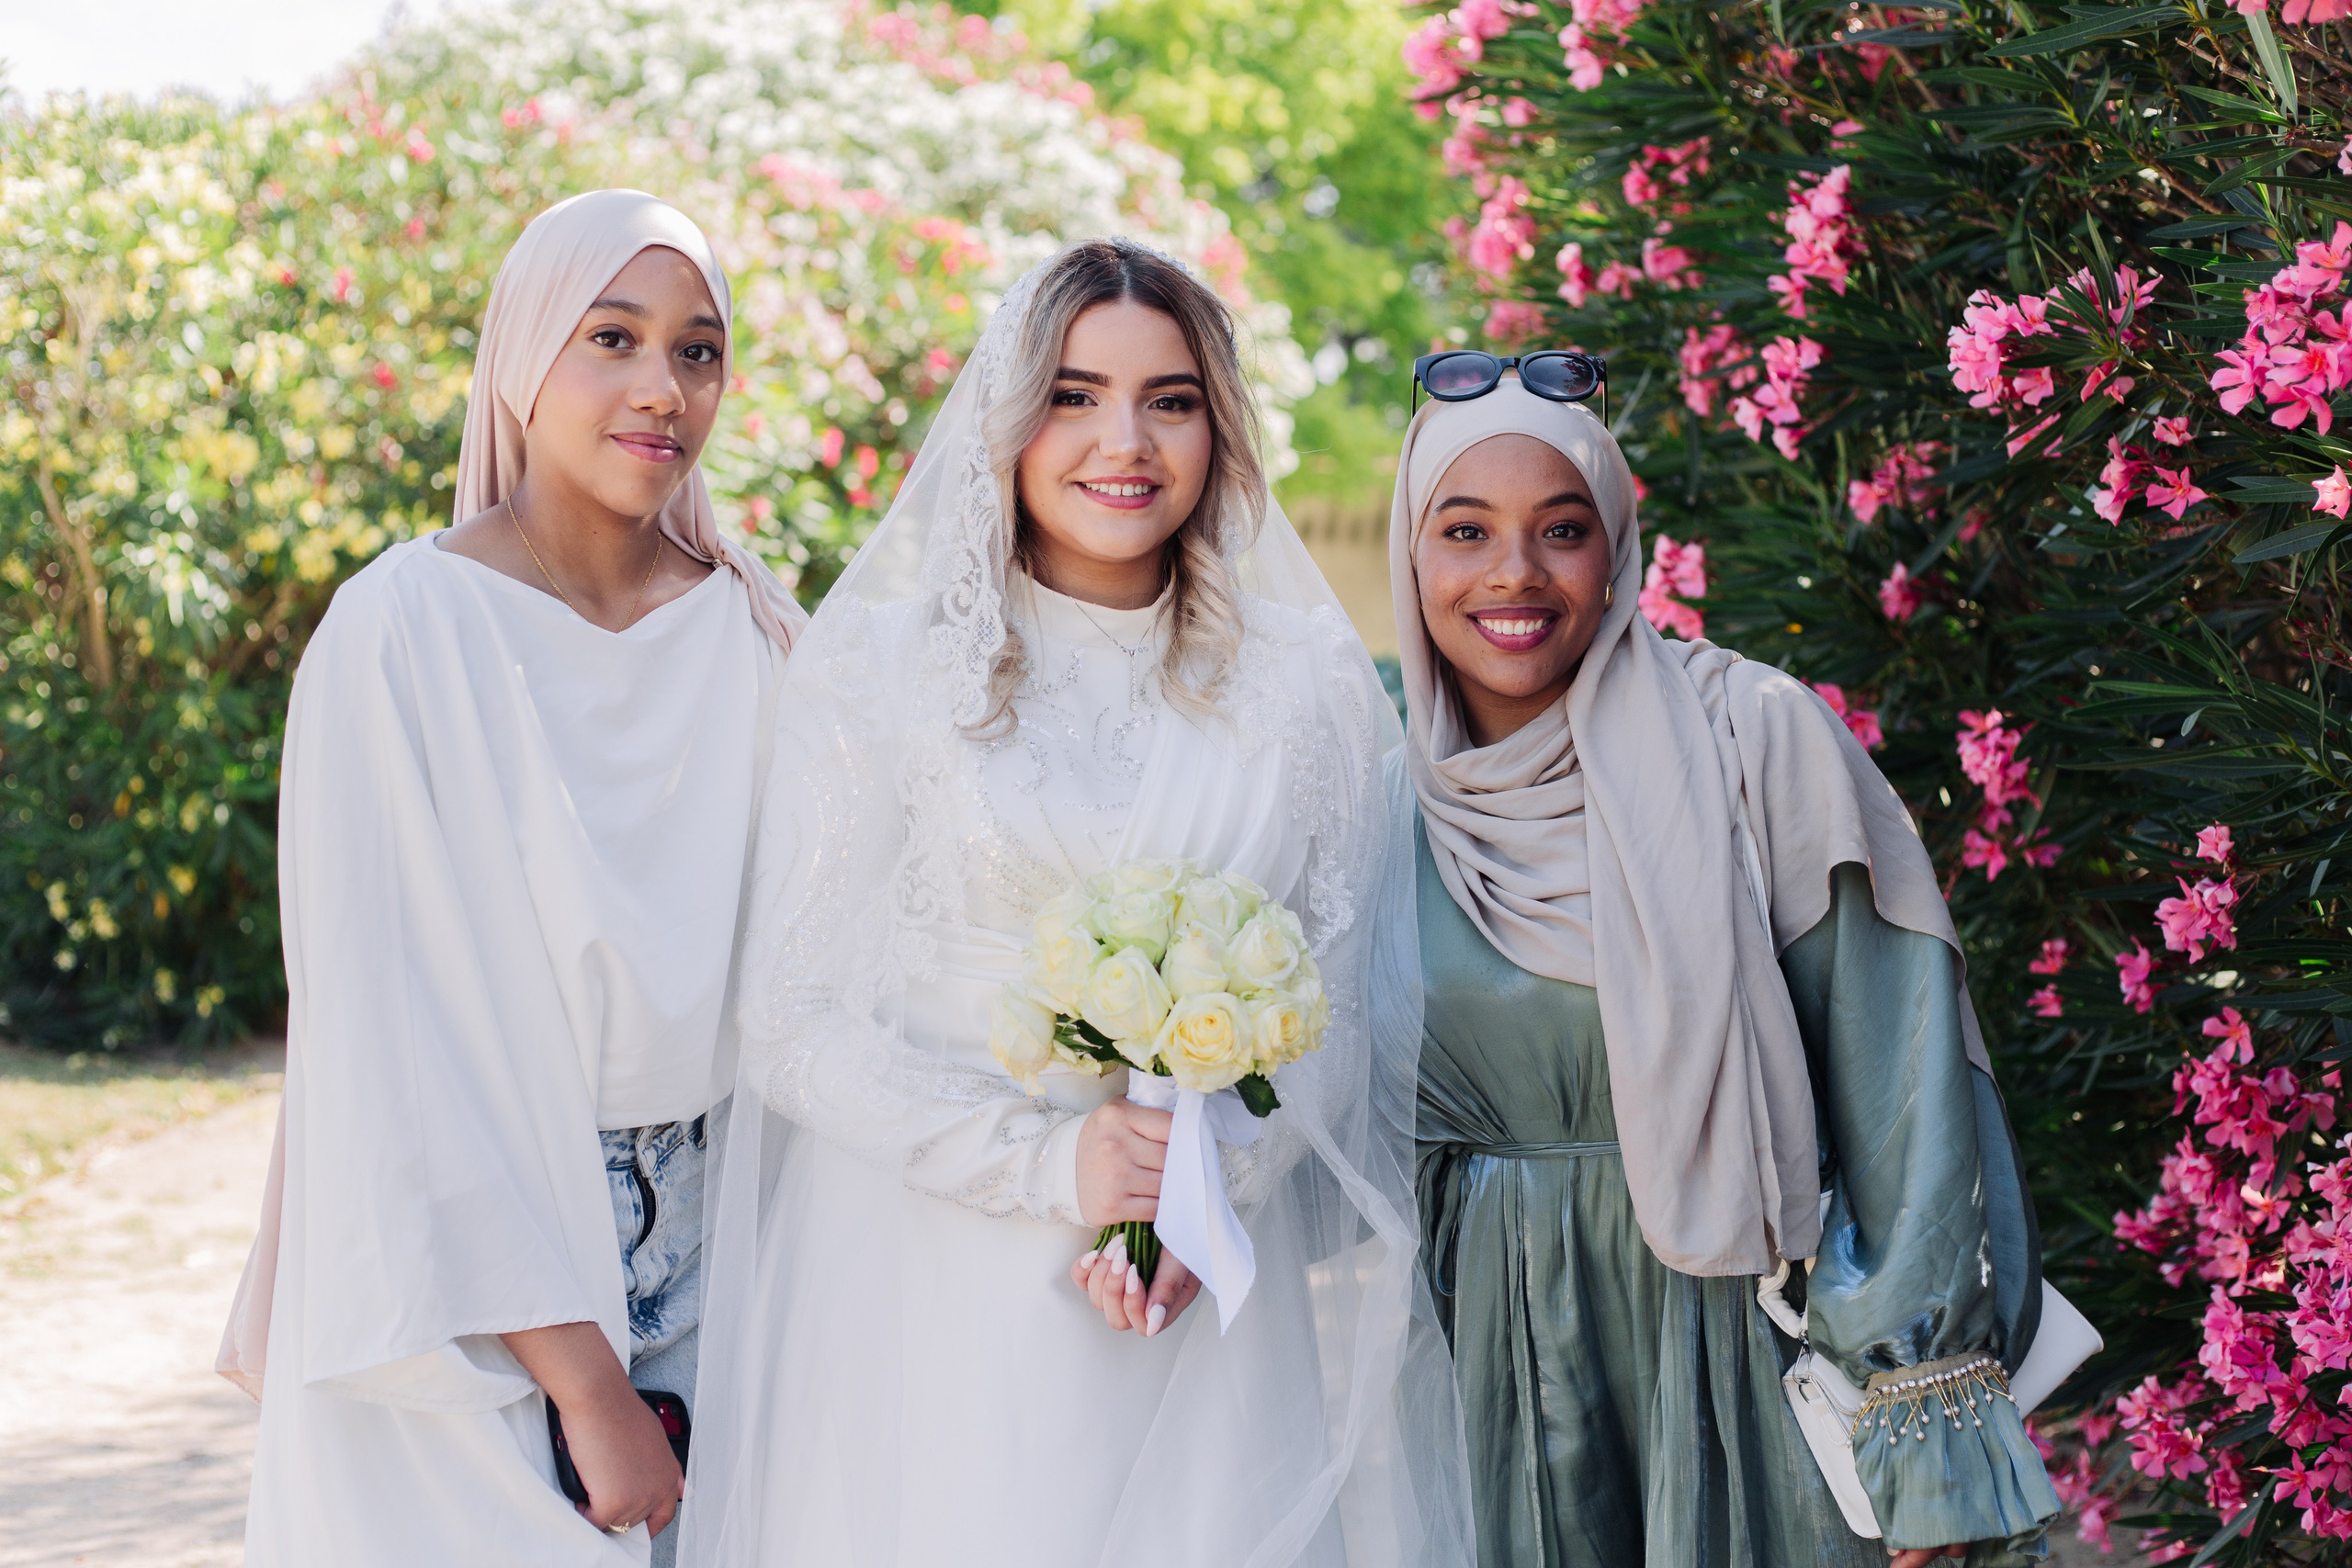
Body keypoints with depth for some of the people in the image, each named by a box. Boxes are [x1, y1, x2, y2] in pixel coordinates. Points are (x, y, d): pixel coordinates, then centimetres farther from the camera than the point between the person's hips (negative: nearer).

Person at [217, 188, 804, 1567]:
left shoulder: (749, 633, 3)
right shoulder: (406, 635, -11)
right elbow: (400, 1030, -13)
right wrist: (581, 1384, -16)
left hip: (698, 1254, 4)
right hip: (464, 1283, -4)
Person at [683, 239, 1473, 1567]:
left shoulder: (1309, 685, 7)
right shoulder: (877, 663, -1)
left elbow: (1344, 1011, 7)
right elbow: (796, 1023, -4)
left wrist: (1217, 1185, -12)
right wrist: (1044, 1160, -16)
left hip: (1213, 1295, 2)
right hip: (931, 1289, -2)